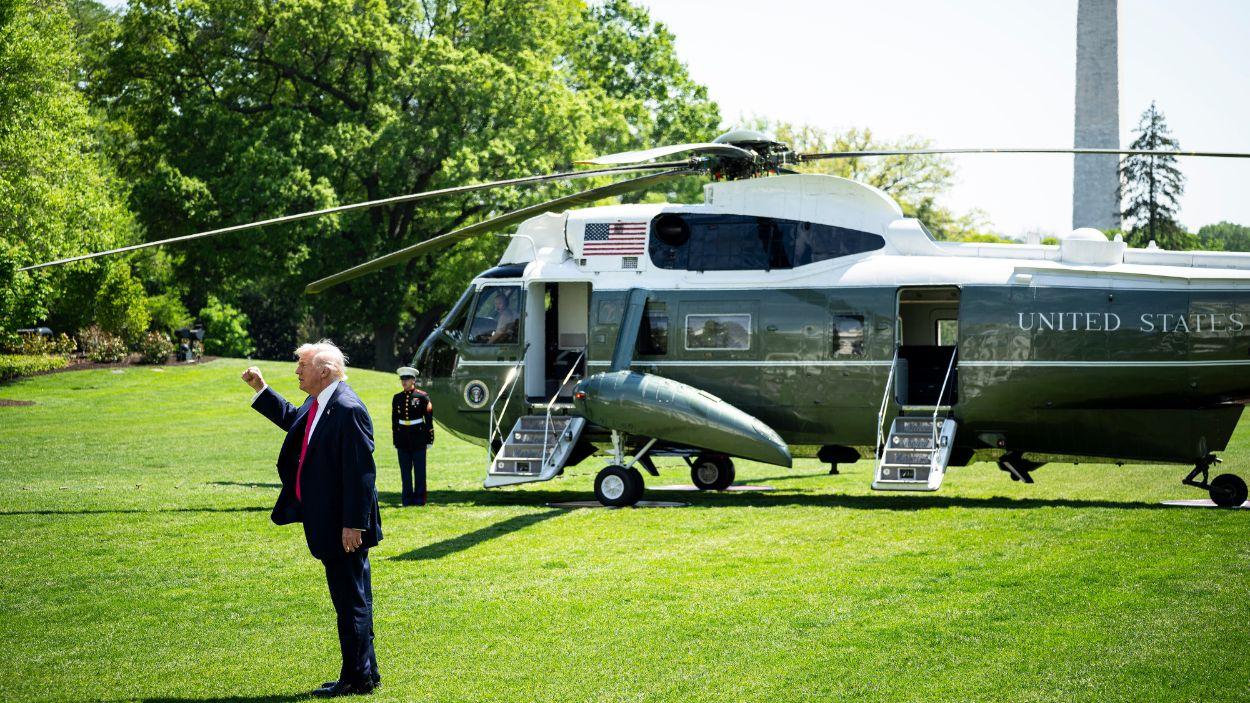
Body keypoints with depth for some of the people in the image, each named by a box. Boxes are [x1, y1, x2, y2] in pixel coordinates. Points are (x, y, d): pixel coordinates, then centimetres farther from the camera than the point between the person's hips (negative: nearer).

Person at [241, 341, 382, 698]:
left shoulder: (348, 410, -21)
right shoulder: (316, 405, 10)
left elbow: (360, 472, -23)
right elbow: (291, 419, 34)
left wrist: (353, 524, -24)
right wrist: (261, 389, 26)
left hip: (345, 528, -10)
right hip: (326, 525, 10)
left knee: (352, 601, -3)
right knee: (347, 601, 16)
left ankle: (358, 678, 4)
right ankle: (363, 674, 25)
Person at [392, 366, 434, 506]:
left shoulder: (422, 396, -3)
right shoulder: (397, 398, 8)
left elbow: (429, 419, -1)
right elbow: (394, 420, 12)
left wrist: (429, 439, -3)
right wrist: (395, 441, 10)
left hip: (418, 438, -3)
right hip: (403, 439, 3)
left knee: (419, 470, 1)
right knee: (405, 471, 5)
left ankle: (419, 498, 7)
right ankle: (407, 498, 10)